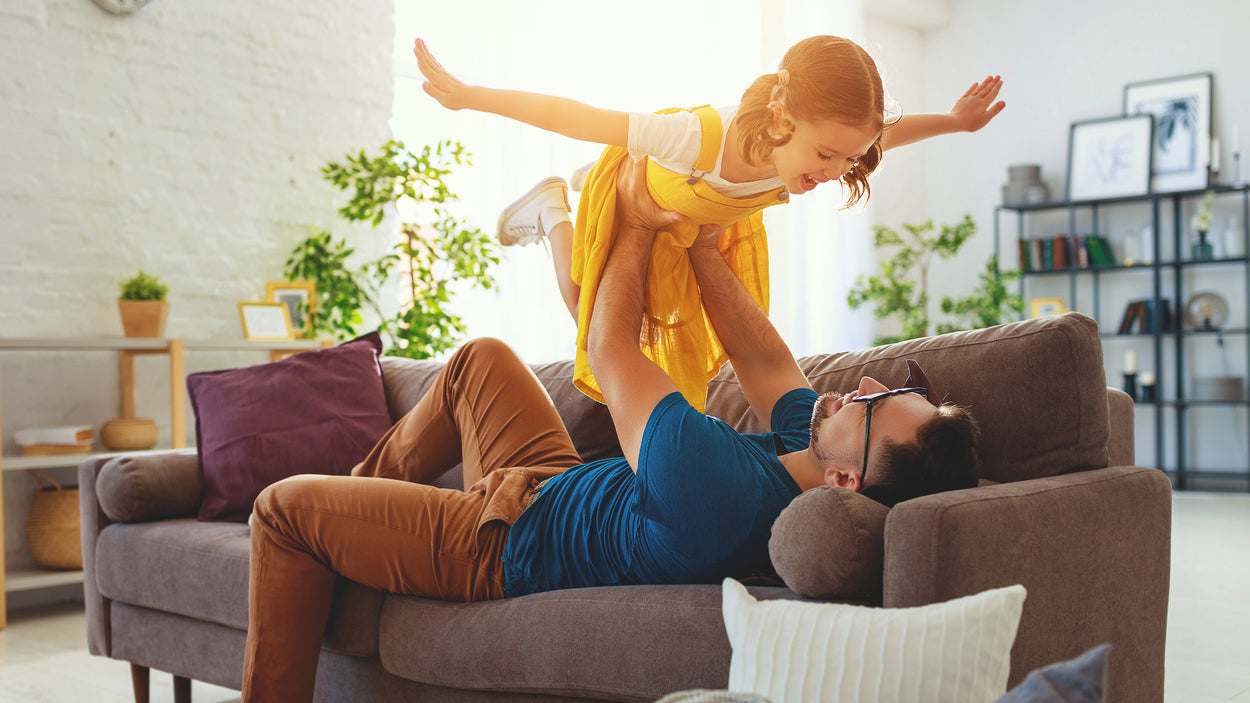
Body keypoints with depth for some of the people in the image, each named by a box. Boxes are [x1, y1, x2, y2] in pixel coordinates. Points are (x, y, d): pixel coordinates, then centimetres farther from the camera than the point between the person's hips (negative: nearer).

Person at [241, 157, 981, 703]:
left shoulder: (713, 488, -43)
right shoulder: (811, 449, -21)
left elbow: (609, 348, -27)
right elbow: (765, 360, -2)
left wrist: (639, 227, -13)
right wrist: (701, 244, -5)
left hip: (501, 543, -8)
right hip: (566, 491, 8)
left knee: (287, 505, 4)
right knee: (480, 357, 22)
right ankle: (368, 487, 41)